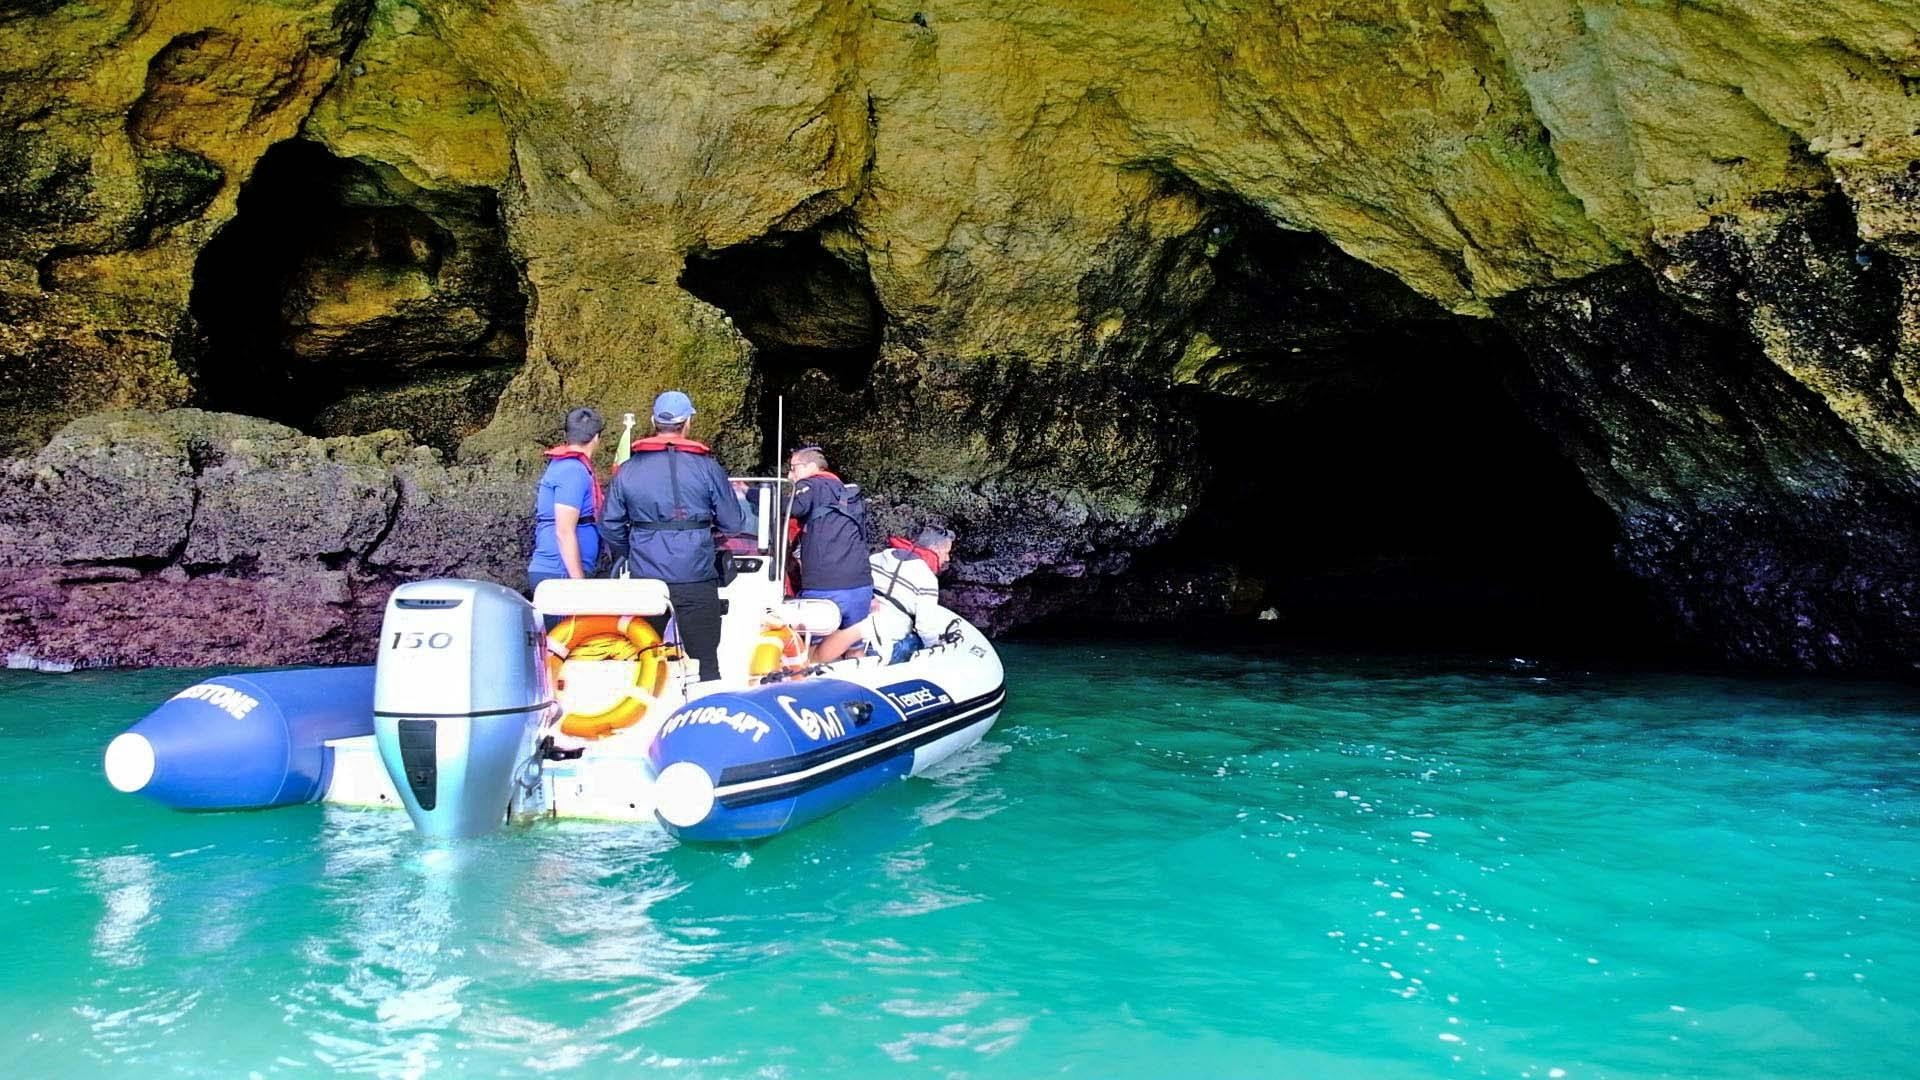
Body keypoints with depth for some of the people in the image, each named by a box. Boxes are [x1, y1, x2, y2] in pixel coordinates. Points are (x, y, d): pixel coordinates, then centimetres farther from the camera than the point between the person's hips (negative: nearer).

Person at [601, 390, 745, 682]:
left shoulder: (627, 470, 3)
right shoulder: (707, 467, -4)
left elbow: (612, 528, 7)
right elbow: (732, 524, 0)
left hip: (644, 581, 2)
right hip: (697, 581, -2)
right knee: (705, 661, 4)